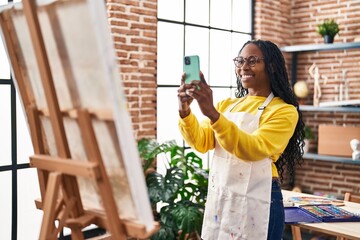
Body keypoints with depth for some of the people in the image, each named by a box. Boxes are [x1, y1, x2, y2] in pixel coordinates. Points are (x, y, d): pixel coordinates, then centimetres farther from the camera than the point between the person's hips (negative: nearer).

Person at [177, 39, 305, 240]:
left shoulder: (283, 111, -7)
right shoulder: (227, 105, 10)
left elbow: (254, 149, -23)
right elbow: (202, 142, -1)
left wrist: (212, 113, -33)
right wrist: (185, 111, -19)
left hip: (256, 202, -5)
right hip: (219, 199, 5)